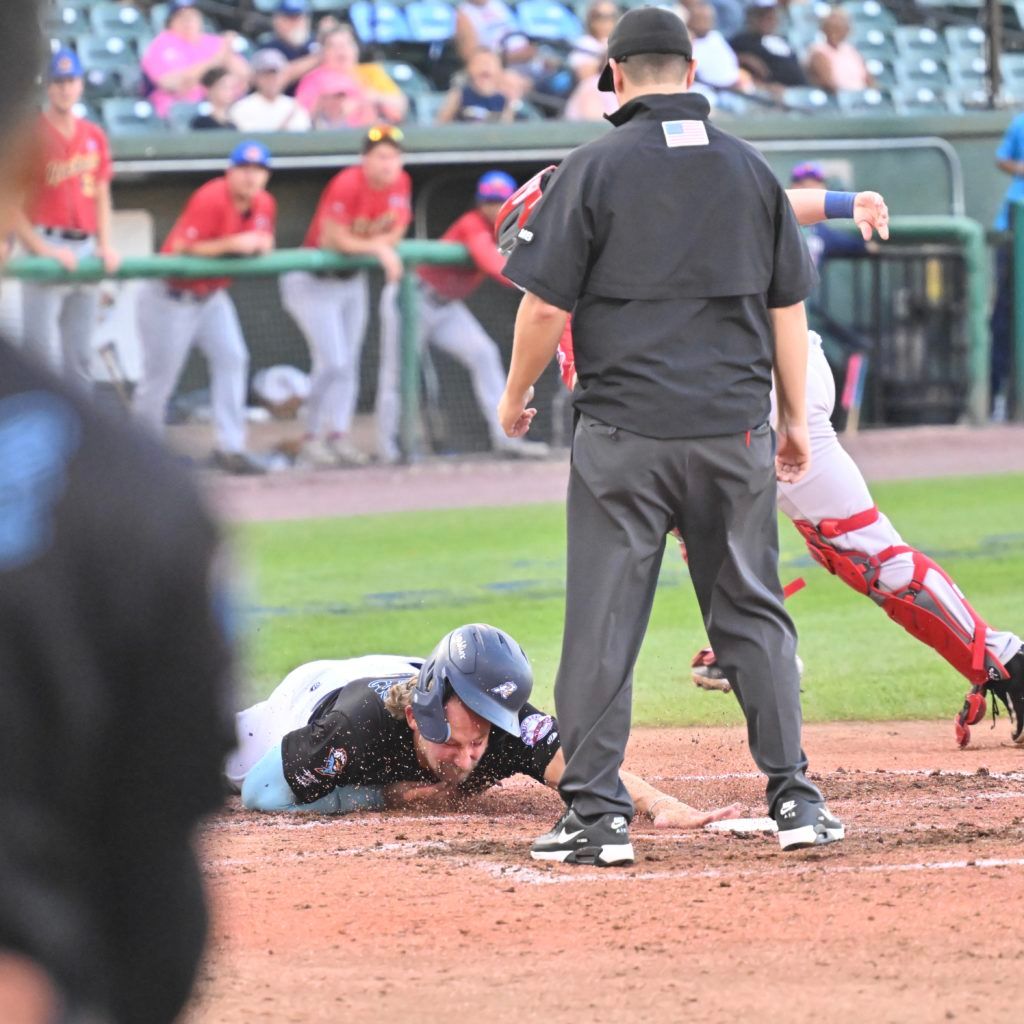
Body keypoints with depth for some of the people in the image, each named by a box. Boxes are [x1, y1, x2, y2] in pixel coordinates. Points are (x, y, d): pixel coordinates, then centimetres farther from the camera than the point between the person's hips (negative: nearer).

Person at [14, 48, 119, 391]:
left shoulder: (94, 136, 12)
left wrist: (105, 245, 5)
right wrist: (42, 249, -16)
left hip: (86, 247, 6)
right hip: (46, 244, -6)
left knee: (80, 354, 11)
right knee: (44, 349, -10)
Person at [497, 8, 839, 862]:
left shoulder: (594, 170, -4)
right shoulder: (750, 169, 7)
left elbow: (546, 306, -6)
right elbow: (787, 306, 10)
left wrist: (517, 395, 9)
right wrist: (794, 417, 18)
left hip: (623, 430, -3)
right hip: (734, 429, 3)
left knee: (602, 622, 2)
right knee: (753, 613, 10)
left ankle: (595, 810, 2)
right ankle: (794, 797, 7)